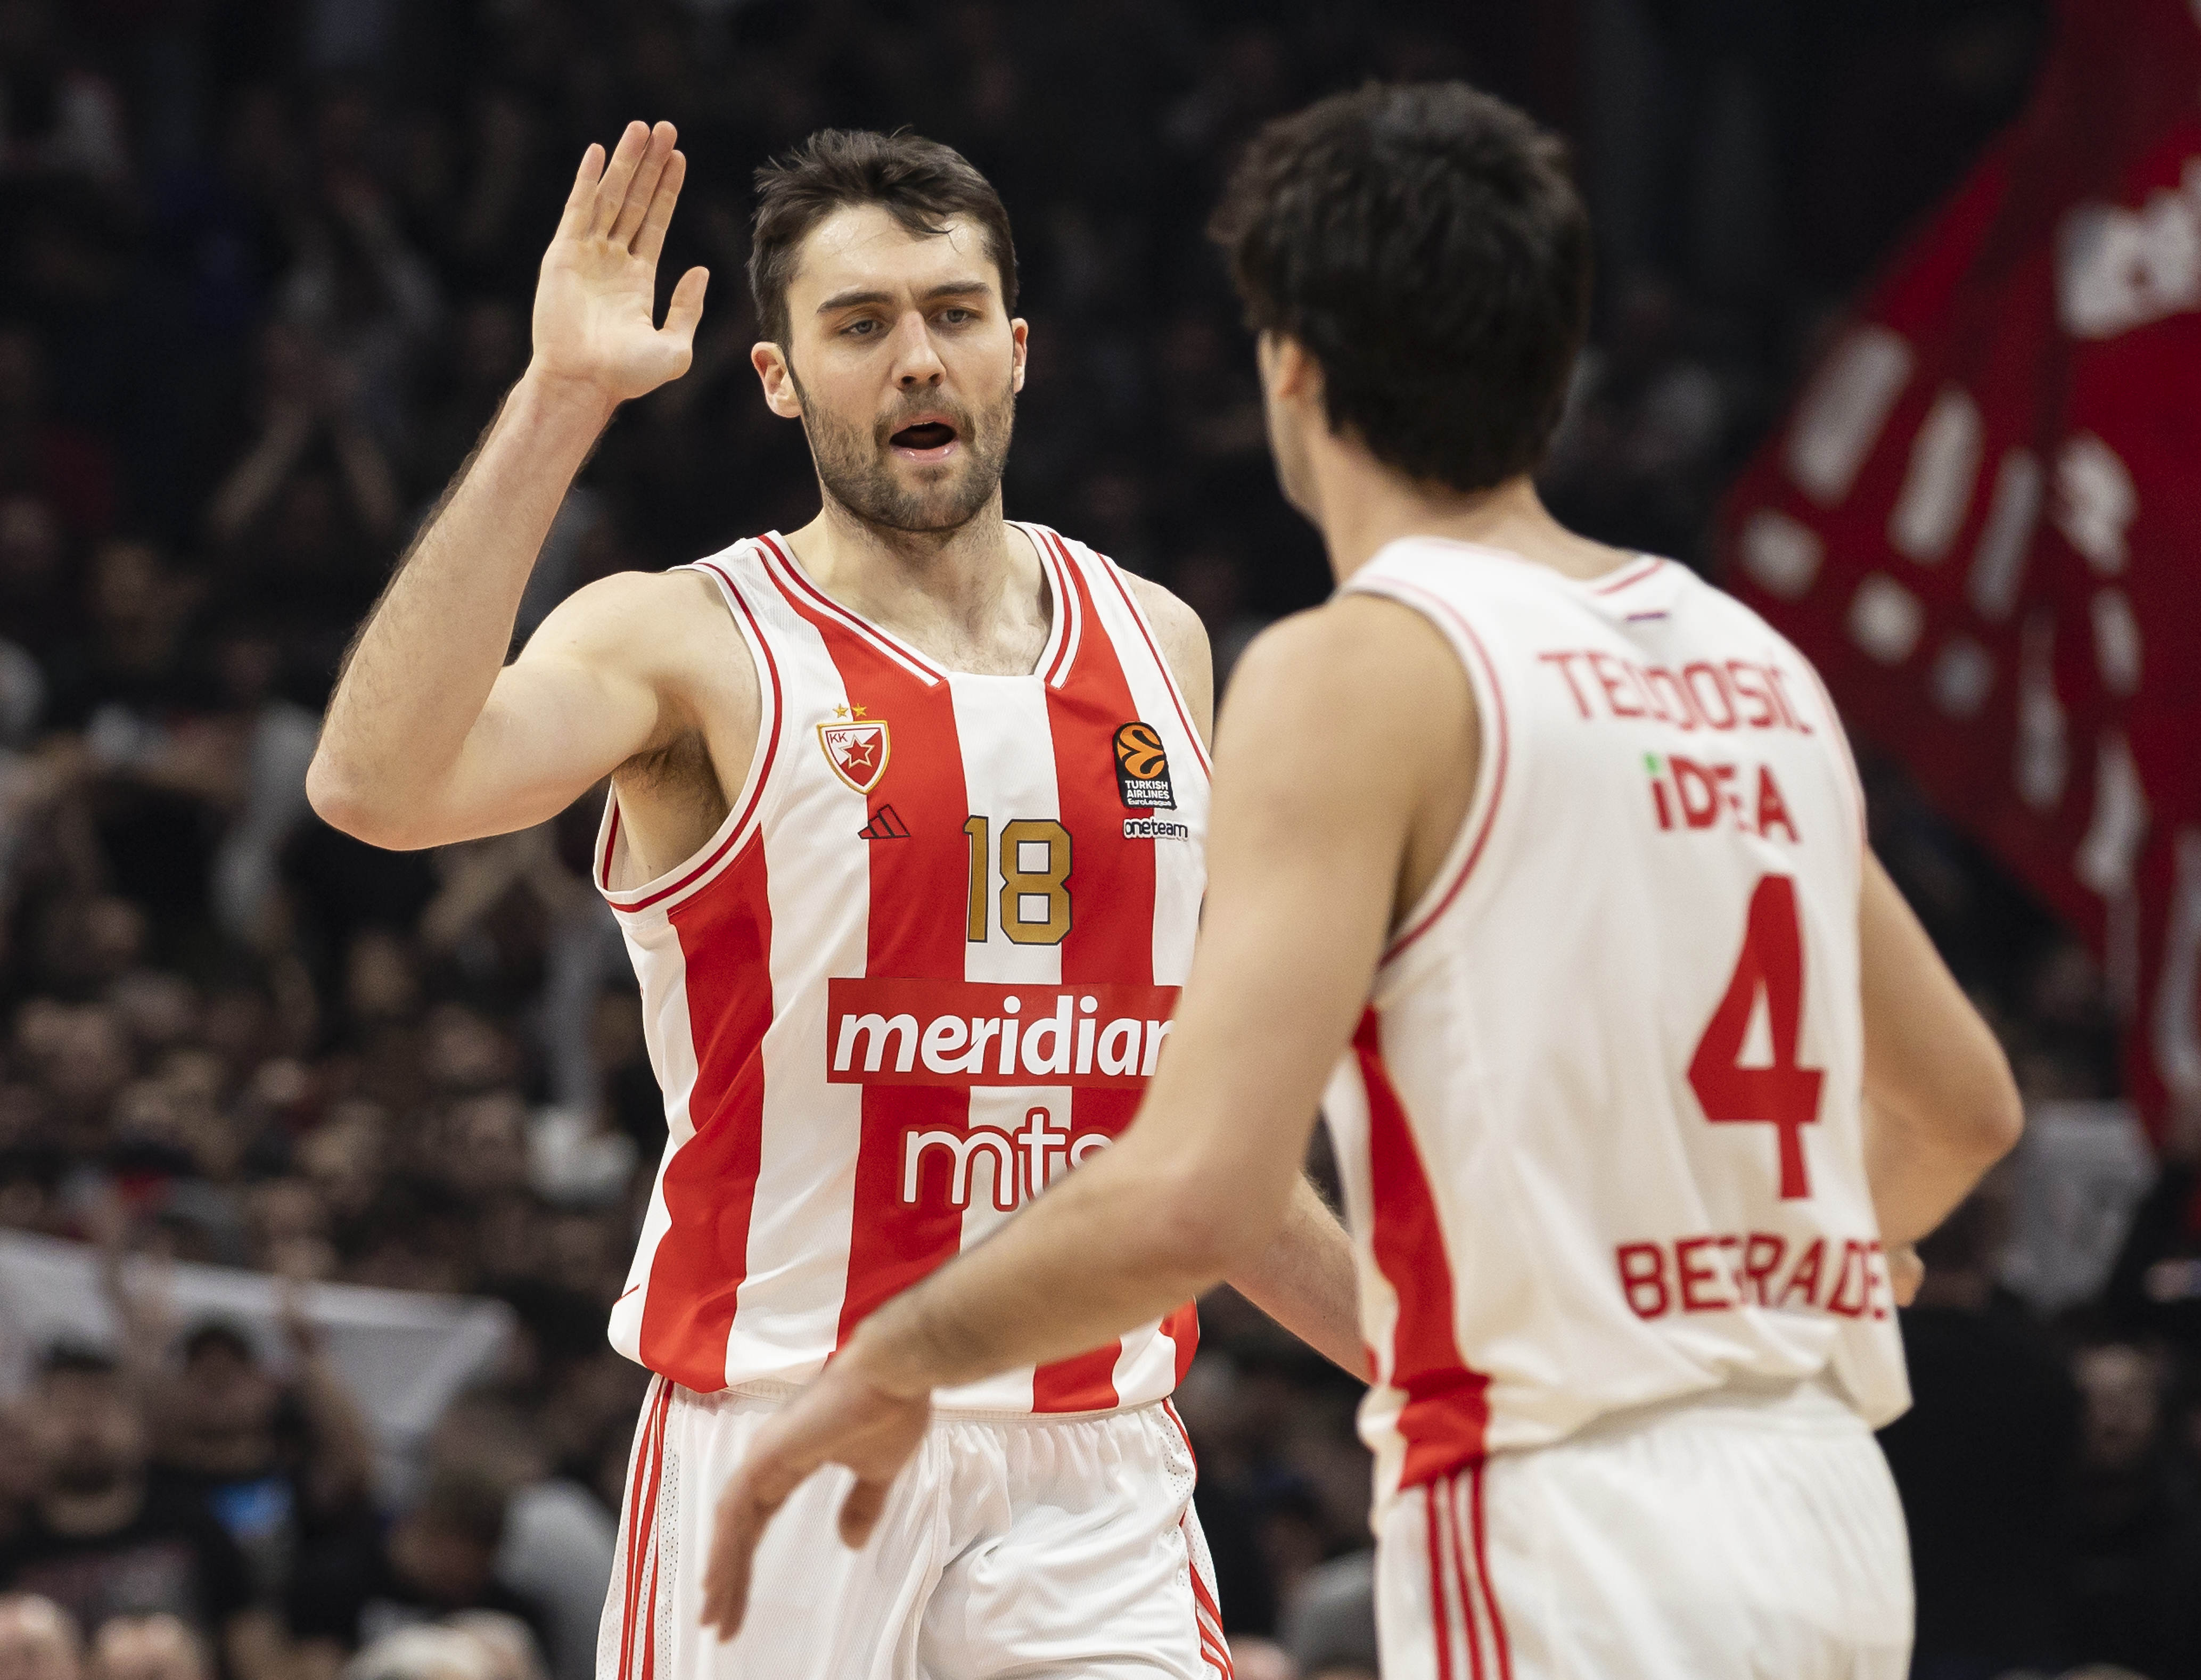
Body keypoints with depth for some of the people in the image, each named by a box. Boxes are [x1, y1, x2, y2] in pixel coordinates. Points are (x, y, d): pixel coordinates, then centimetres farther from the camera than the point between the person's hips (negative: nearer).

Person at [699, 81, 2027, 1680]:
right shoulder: (1756, 664, 13)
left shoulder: (1361, 671, -9)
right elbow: (1966, 1106, 25)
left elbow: (1190, 1200, -19)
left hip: (1568, 1536, -8)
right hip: (1824, 1504, 8)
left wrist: (889, 1362, -2)